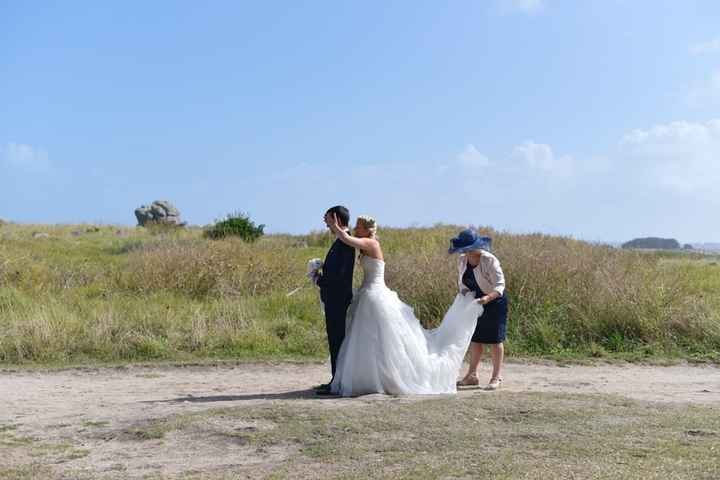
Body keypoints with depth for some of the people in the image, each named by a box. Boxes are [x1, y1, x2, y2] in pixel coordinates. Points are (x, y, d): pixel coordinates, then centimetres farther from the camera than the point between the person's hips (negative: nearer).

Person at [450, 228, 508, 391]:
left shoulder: (489, 260, -24)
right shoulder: (462, 260, -5)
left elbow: (499, 285, -25)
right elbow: (462, 282, 7)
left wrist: (487, 298, -41)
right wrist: (465, 292, -13)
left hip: (495, 302, -6)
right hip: (475, 303, 6)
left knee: (495, 339, 0)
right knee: (475, 338, 9)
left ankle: (497, 377, 7)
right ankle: (472, 375, 17)